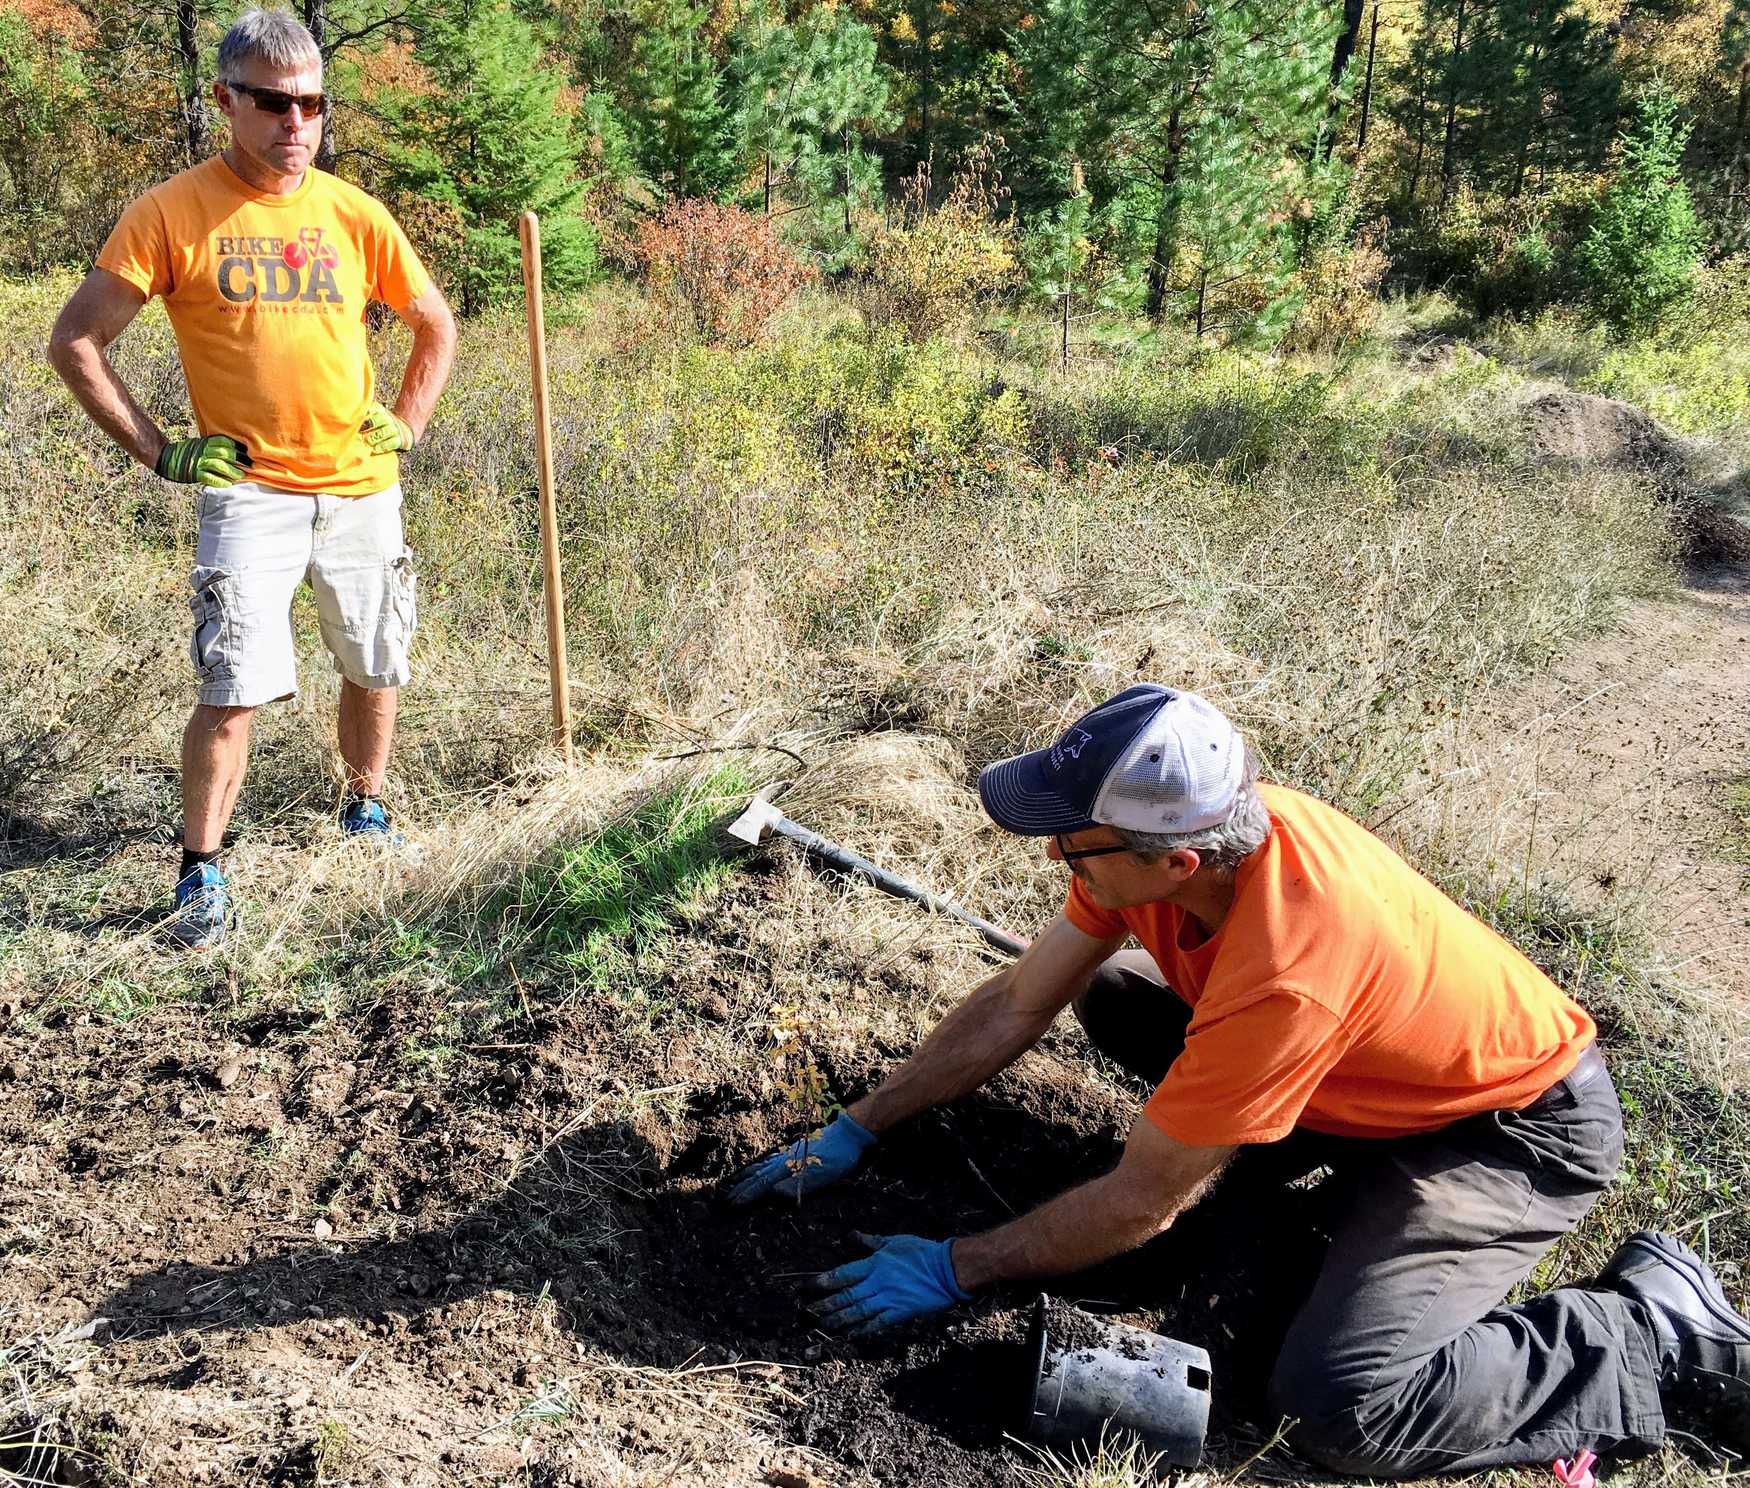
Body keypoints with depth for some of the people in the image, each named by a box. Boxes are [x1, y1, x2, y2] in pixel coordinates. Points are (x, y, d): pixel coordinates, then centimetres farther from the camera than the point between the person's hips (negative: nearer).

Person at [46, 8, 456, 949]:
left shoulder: (353, 214, 3)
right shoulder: (170, 215, -5)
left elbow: (436, 327, 17)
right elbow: (75, 343, -1)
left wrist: (404, 426, 6)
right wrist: (160, 453, -6)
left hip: (361, 487, 3)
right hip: (248, 492, -3)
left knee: (373, 671, 12)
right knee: (233, 689, -11)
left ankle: (366, 811, 34)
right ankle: (201, 873, 3)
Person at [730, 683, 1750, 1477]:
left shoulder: (1284, 972, -40)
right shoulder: (1173, 828, -18)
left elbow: (1143, 1204, -27)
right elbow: (1016, 1007, -5)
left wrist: (953, 1270, -16)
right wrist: (856, 1133, -3)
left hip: (1521, 1128, -7)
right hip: (1382, 1072, 7)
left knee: (1338, 1407, -24)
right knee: (1109, 995, 1)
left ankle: (1667, 1327, -4)